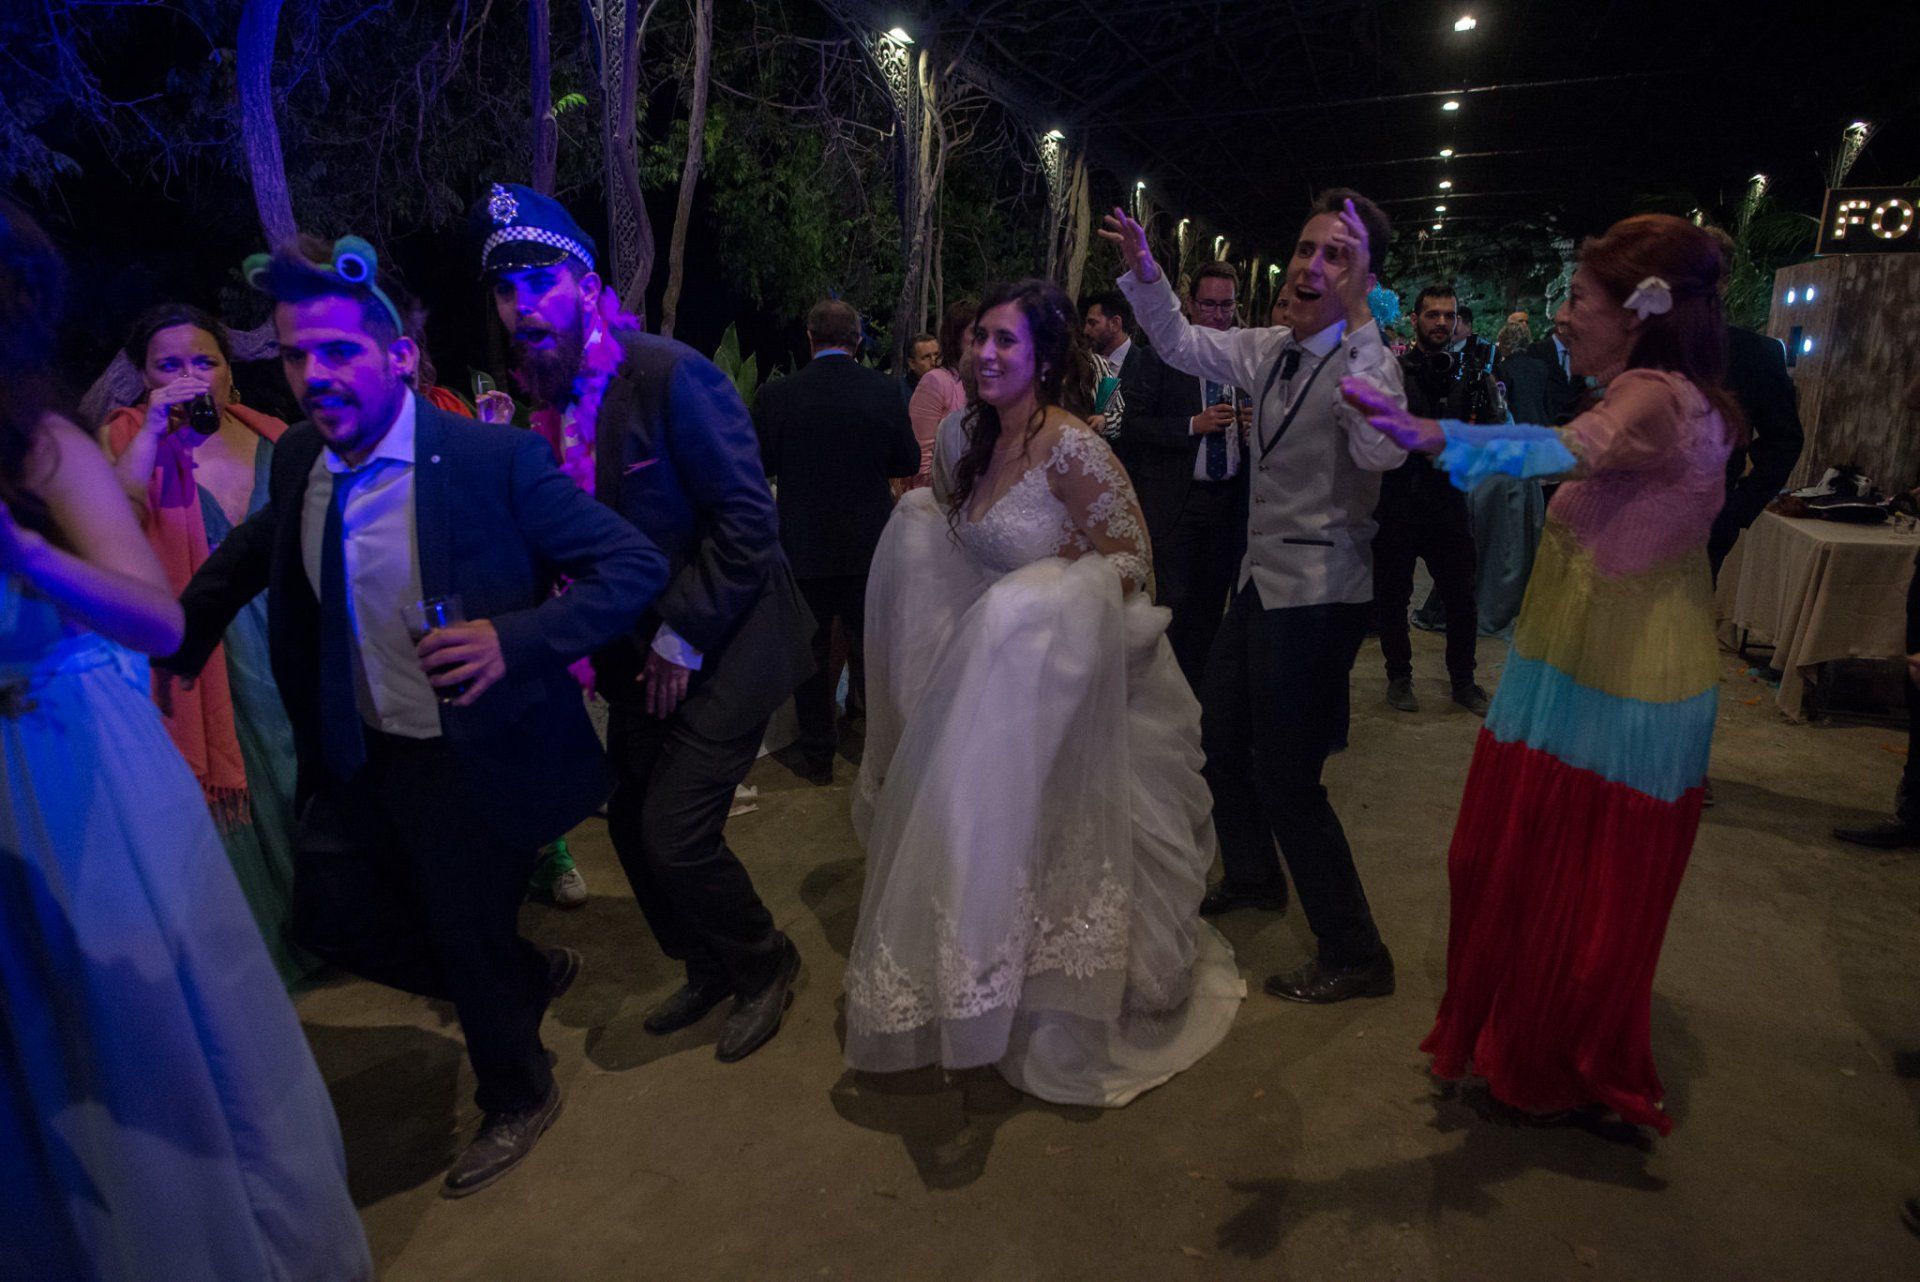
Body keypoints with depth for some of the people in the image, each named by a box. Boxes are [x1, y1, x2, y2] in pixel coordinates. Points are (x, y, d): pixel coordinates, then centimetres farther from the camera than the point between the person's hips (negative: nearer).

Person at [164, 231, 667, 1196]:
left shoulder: (494, 458, -20)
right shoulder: (298, 461, -1)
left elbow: (636, 566, -22)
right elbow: (249, 556, 21)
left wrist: (516, 638, -32)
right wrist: (177, 641, 19)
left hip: (476, 762, -6)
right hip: (361, 760, 7)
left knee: (467, 942, 8)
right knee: (328, 917, 17)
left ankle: (516, 1099, 41)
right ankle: (529, 975, 41)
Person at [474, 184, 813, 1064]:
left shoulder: (670, 375, -17)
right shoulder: (546, 399, 5)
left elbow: (746, 519, -20)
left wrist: (681, 636, -17)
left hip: (721, 644, -7)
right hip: (642, 652, 8)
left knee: (674, 831, -11)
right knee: (632, 823, 13)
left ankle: (761, 963, 20)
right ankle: (710, 969, 38)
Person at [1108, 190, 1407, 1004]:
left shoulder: (1367, 362, -17)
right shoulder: (1270, 352, 6)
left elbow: (1381, 450, -38)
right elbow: (1182, 344, 19)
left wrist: (1358, 320, -36)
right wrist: (1144, 271, 4)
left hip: (1319, 593, -8)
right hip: (1264, 578, 9)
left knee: (1286, 778, -4)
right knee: (1221, 738, 21)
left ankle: (1354, 955, 15)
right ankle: (1252, 877, 46)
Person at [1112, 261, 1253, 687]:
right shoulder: (1160, 354, -2)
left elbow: (1252, 422, 18)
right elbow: (1133, 424, -8)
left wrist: (1253, 425, -5)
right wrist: (1193, 425, -17)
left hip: (1230, 499, 4)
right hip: (1176, 501, -4)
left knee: (1211, 605, 12)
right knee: (1173, 605, -4)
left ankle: (1198, 696, 25)